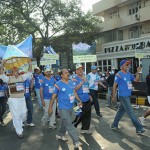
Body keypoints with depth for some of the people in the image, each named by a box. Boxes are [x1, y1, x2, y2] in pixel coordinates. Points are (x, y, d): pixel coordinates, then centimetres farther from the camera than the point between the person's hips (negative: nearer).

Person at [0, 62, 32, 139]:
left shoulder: (22, 77, 7)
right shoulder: (9, 78, -7)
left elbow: (29, 73, 11)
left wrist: (30, 65, -2)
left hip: (22, 99, 5)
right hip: (13, 100, -5)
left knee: (23, 114, 13)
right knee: (16, 116, 0)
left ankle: (18, 125, 40)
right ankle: (19, 132, 11)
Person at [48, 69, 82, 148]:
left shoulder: (71, 82, 5)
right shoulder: (58, 84, -12)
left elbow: (74, 92, 16)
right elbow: (53, 96, -8)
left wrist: (79, 101, 12)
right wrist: (50, 107, -5)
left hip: (71, 107, 7)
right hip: (63, 108, -7)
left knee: (65, 123, 20)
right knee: (69, 125, -8)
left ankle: (60, 135, 41)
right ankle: (76, 142, -5)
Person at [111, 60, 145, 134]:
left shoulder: (128, 73, 10)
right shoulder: (119, 74, -11)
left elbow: (136, 80, 10)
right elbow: (114, 85, -9)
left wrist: (138, 72, -4)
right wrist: (114, 96, -9)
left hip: (128, 96, 8)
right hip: (123, 96, -8)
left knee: (121, 111, 14)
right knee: (131, 112, -3)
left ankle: (114, 125, 26)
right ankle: (139, 128, 4)